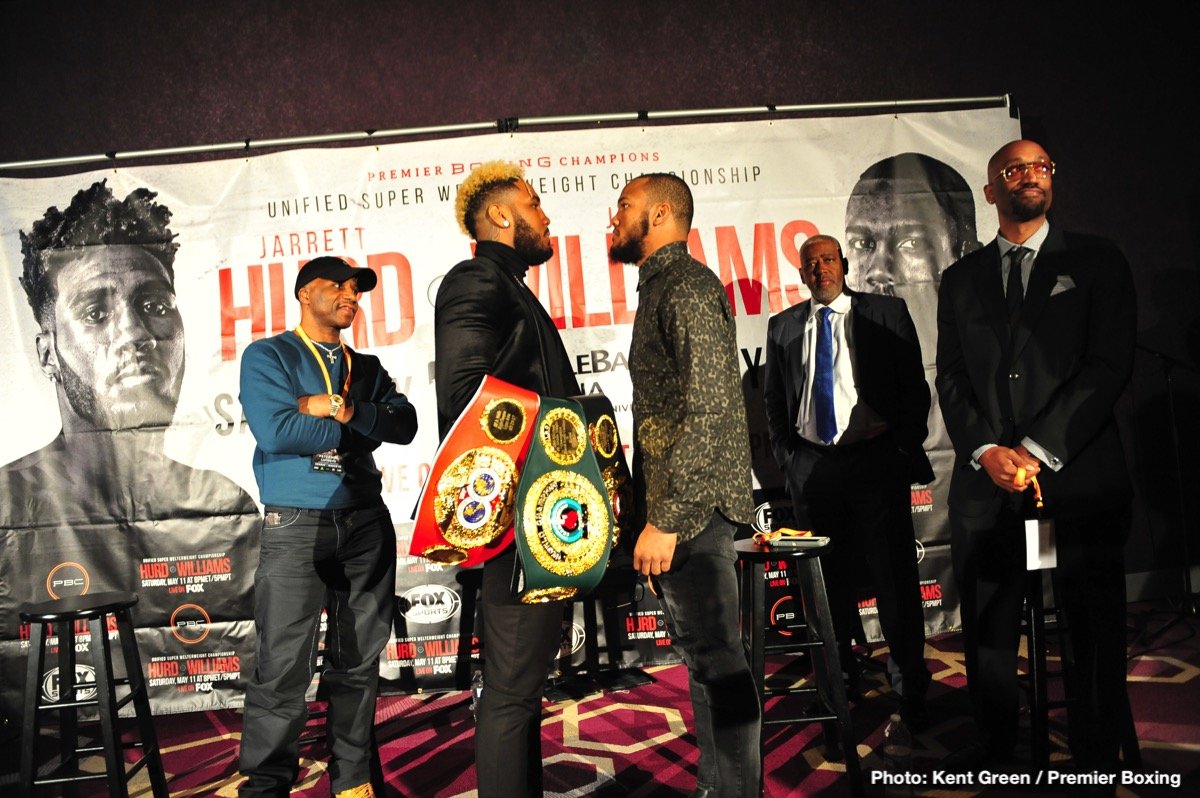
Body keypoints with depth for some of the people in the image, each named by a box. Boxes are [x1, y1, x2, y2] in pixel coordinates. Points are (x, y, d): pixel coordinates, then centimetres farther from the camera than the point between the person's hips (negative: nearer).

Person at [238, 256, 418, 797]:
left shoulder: (367, 368, 17)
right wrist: (362, 429, -6)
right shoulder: (268, 356, 2)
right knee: (284, 666, -4)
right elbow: (276, 432, -15)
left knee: (359, 660, 10)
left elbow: (404, 425, 1)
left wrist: (342, 409, -13)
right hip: (296, 524, -4)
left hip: (367, 522, 5)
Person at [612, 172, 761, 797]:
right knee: (701, 656, 17)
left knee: (715, 658, -2)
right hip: (670, 508, 10)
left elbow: (707, 409, -21)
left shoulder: (688, 285, -11)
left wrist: (666, 519, -22)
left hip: (689, 511, -10)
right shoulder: (660, 287, 19)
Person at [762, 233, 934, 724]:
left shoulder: (887, 313, 5)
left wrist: (904, 446, -5)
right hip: (811, 465, 2)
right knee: (827, 578, 9)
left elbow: (914, 386, 4)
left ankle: (910, 684, 15)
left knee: (895, 573, 1)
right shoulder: (783, 327, 11)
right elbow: (773, 399, 16)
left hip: (876, 461, -2)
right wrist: (786, 456, 7)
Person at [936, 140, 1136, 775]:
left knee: (1092, 623, 5)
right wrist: (986, 451, -8)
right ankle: (995, 740, 26)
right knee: (986, 623, 8)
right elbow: (950, 377, 8)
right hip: (985, 479, 2)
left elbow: (1110, 364, -3)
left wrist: (1036, 449, -12)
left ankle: (1095, 757, 22)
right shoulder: (960, 279, 15)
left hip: (1078, 476, -2)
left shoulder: (1097, 261, 8)